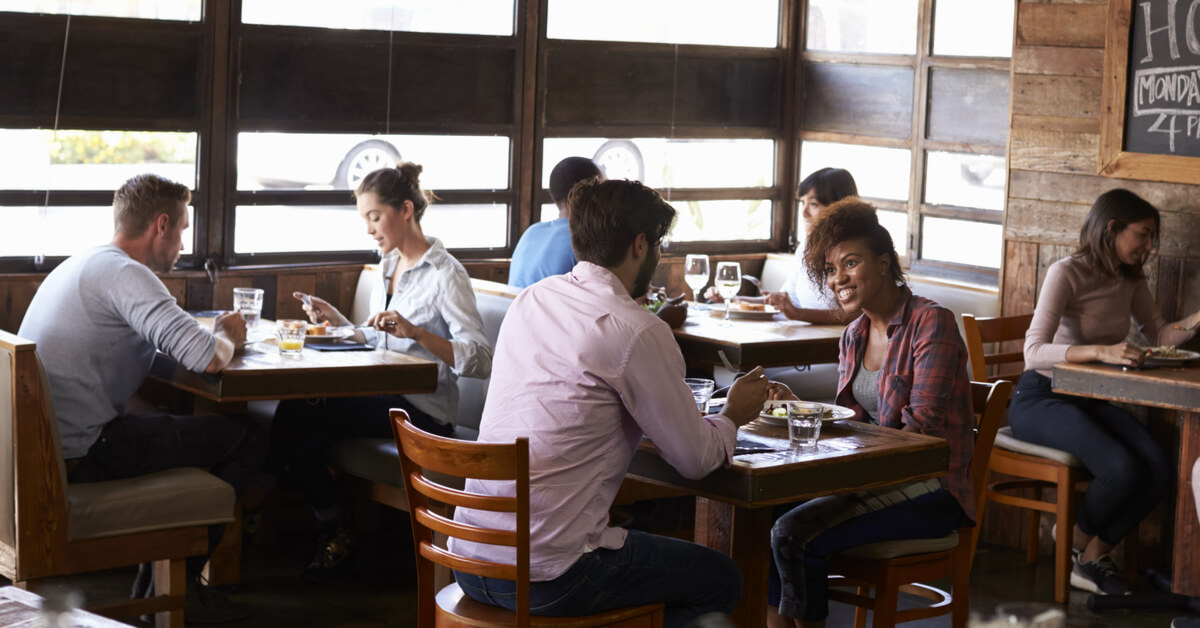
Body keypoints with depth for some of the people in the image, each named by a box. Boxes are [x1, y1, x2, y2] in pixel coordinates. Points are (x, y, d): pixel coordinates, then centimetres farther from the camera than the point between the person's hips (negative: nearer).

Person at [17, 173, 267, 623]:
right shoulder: (125, 273, -15)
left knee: (189, 430, 27)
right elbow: (207, 358, -25)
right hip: (80, 455, -10)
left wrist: (215, 334, 12)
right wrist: (226, 336, -2)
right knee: (247, 440, -1)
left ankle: (155, 585, 25)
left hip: (42, 446, 10)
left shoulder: (81, 266, 17)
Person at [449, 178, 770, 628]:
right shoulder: (637, 332, -13)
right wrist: (734, 415, 16)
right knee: (720, 578, 13)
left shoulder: (530, 300, 9)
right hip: (545, 581, -8)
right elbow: (696, 459, -5)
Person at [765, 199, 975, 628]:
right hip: (871, 480, 7)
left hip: (928, 492, -7)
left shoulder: (931, 322, -12)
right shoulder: (854, 336, 12)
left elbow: (921, 427, -18)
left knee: (796, 535, -24)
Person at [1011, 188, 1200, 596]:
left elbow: (1161, 335, 16)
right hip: (1039, 399, -7)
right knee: (1122, 469, -29)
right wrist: (1102, 352, -39)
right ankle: (1075, 549, 0)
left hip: (1088, 399, 7)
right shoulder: (1066, 274, -15)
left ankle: (1093, 558, -1)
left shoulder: (1130, 280, 9)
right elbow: (1034, 351, -25)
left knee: (1157, 471, -20)